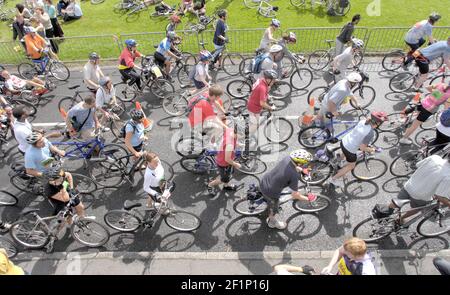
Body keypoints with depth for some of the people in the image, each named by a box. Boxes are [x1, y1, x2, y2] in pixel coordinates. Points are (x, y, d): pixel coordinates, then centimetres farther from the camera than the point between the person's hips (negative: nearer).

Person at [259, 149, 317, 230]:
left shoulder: (287, 158, -11)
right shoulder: (294, 176, -29)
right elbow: (295, 195, -17)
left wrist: (301, 170, 29)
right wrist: (307, 199, -1)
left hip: (263, 182, 6)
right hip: (270, 192, -5)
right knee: (273, 207, 26)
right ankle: (272, 221, 54)